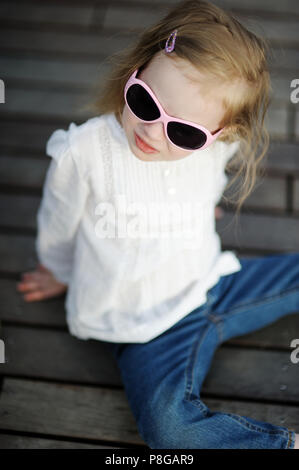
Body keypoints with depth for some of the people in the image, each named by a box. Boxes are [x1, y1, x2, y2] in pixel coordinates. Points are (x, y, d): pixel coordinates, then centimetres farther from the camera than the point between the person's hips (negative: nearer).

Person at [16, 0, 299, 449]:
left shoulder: (217, 147, -10)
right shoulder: (84, 153, -21)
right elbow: (58, 227, 1)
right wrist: (62, 273, 18)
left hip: (211, 285, 5)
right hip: (149, 324, -4)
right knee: (169, 426, -30)